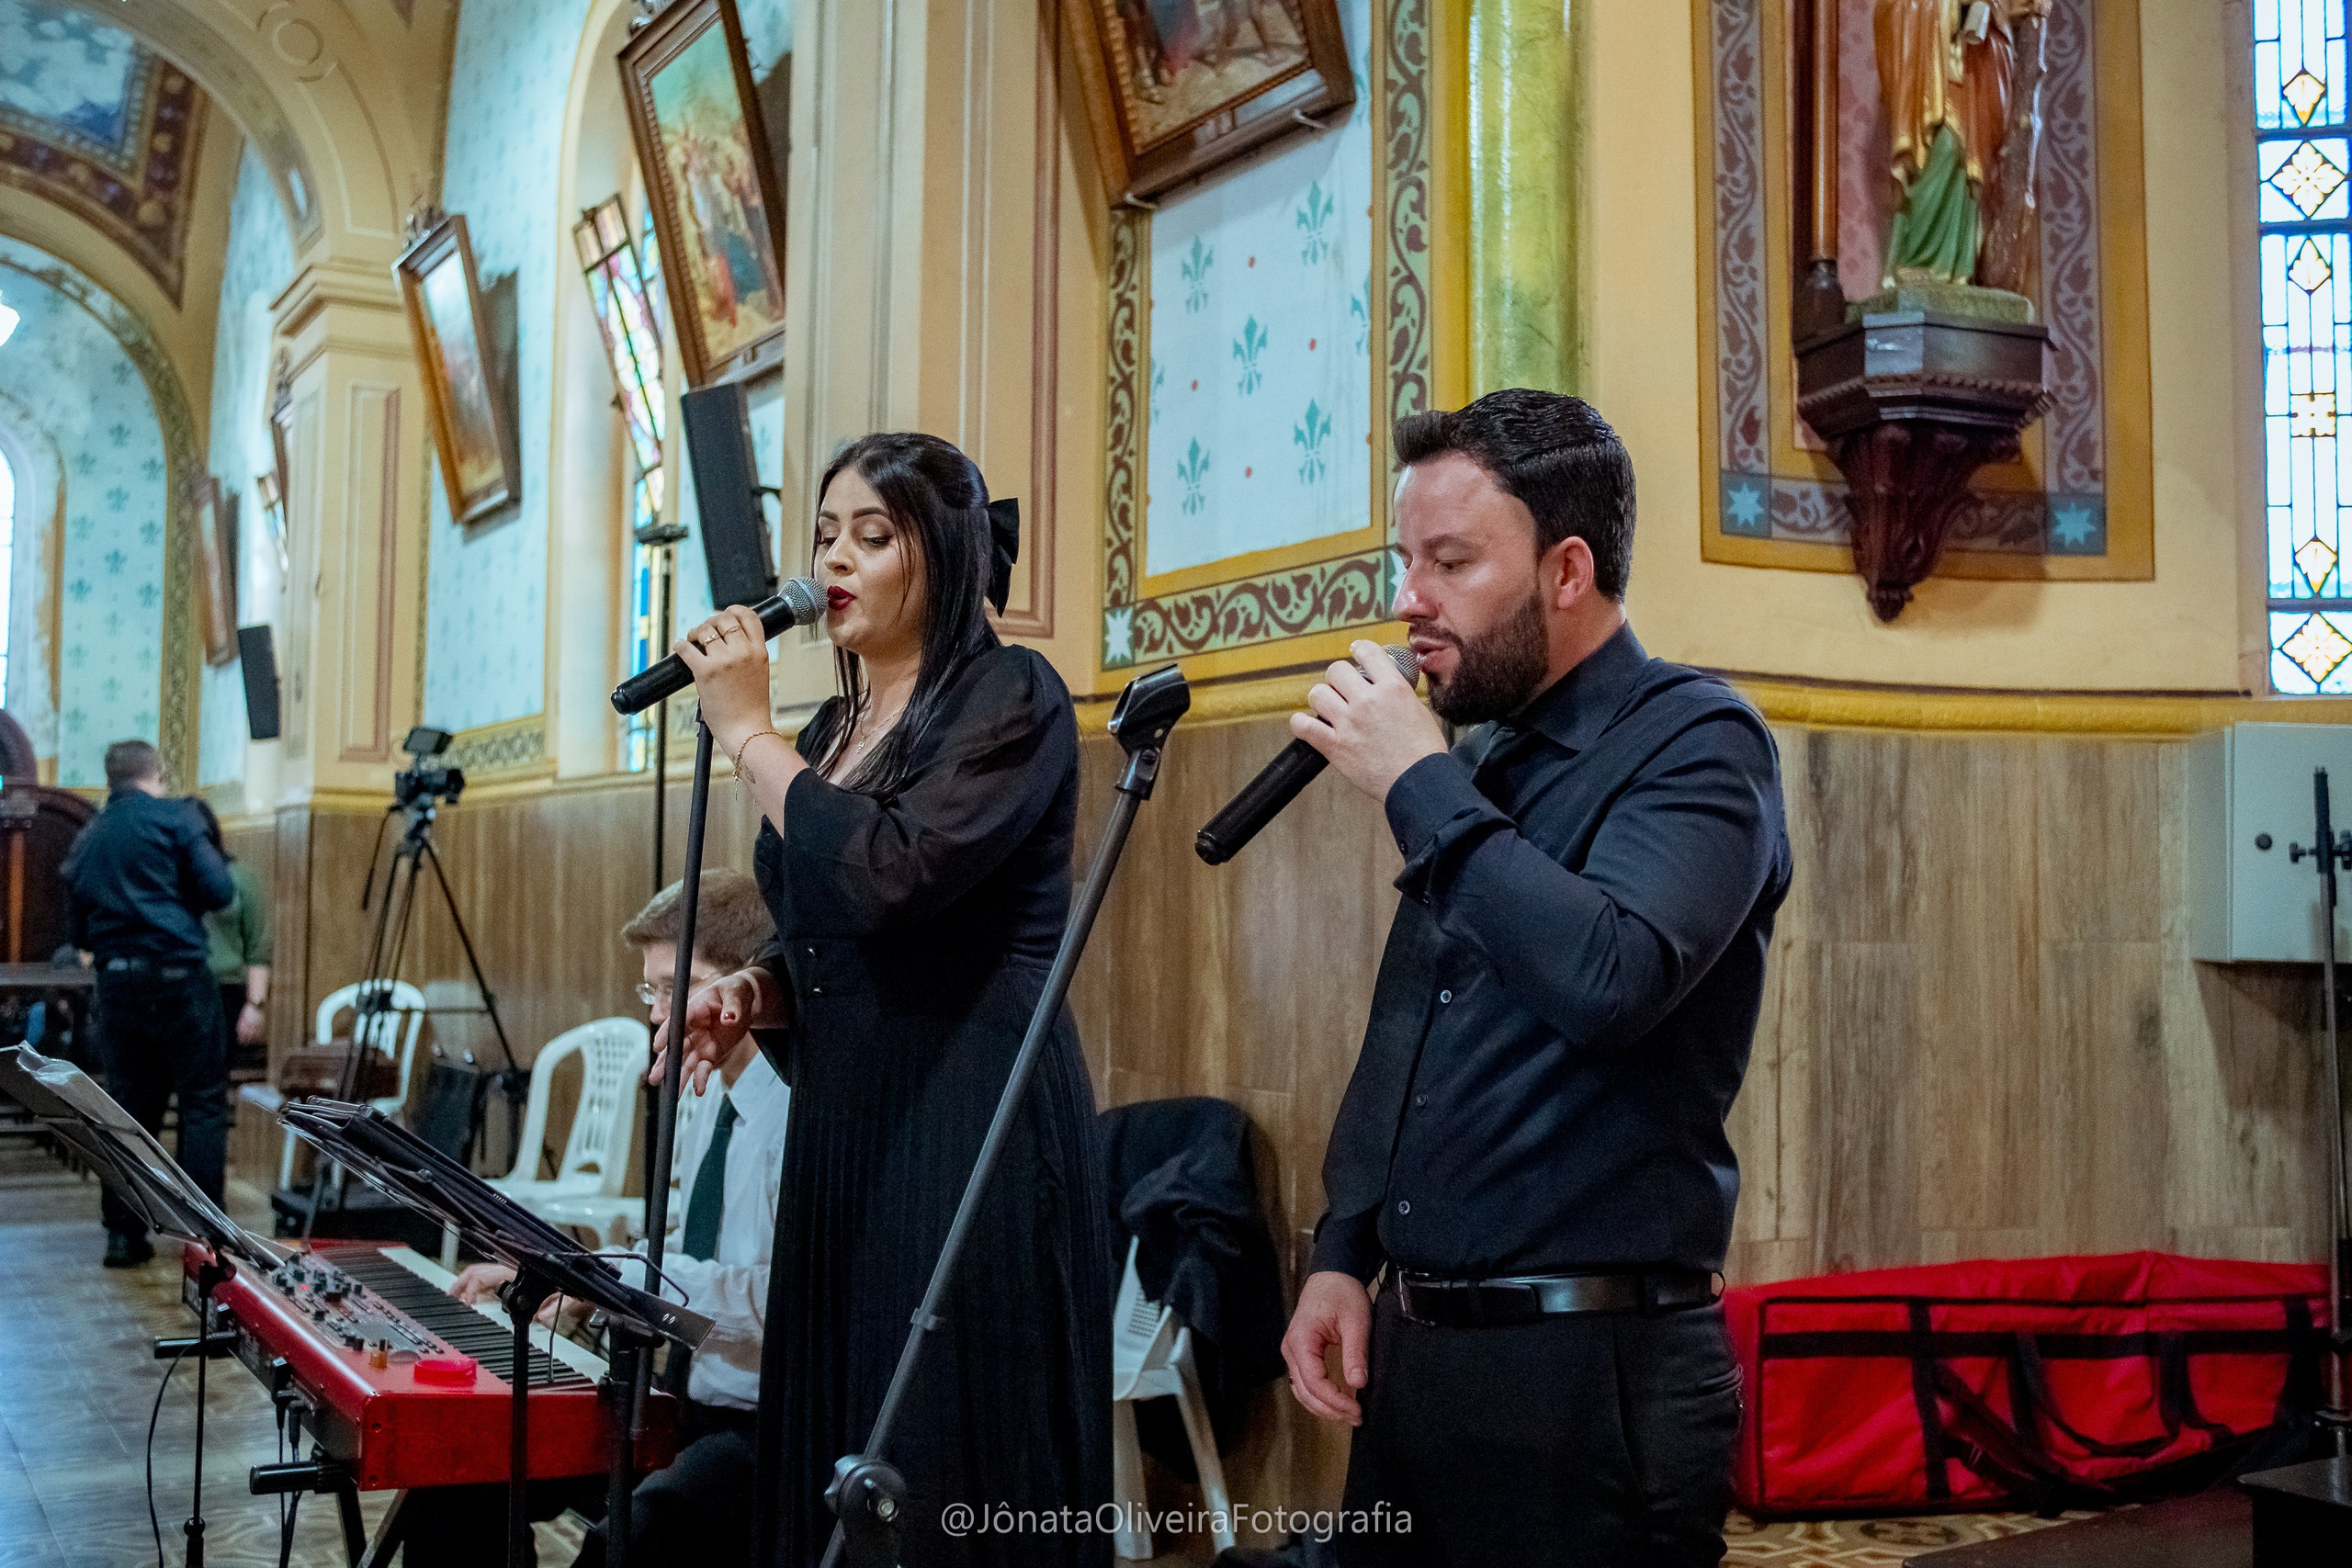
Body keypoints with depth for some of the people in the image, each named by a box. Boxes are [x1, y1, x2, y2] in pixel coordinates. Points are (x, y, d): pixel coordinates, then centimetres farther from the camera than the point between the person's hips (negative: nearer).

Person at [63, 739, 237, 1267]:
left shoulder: (85, 840, 14)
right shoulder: (173, 817, -2)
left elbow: (78, 931, 17)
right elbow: (218, 890, -7)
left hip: (116, 985, 5)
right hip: (178, 976, -5)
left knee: (130, 1107, 11)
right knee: (203, 1103, 0)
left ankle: (123, 1233, 11)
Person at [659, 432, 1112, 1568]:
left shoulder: (1010, 697, -8)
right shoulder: (829, 730, 15)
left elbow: (889, 874, -24)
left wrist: (747, 733, -14)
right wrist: (749, 995, 2)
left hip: (975, 1128, -8)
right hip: (844, 1125, 8)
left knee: (949, 1472, -4)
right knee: (837, 1456, 10)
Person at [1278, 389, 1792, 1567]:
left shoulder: (1695, 741, -10)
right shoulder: (1477, 764, 12)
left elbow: (1608, 978, -28)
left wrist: (1421, 786, -19)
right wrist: (1342, 1255, 10)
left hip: (1589, 1372, -7)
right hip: (1407, 1349, 7)